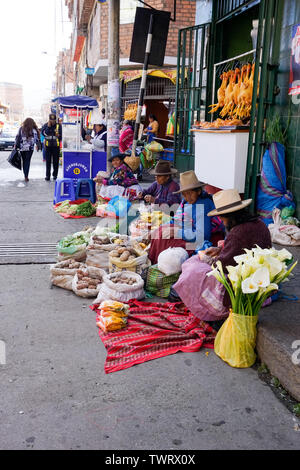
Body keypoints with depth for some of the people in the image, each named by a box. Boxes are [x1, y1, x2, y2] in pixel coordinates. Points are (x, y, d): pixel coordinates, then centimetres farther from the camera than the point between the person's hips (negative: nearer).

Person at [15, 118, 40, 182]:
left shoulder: (21, 129, -1)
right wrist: (38, 145, 14)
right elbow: (37, 139, -1)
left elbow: (17, 138, 1)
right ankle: (26, 176, -9)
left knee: (24, 161, 13)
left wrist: (16, 146, 7)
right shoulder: (34, 130, -4)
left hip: (22, 148, 1)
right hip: (30, 148, -1)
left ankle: (25, 175, 18)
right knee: (27, 161, 0)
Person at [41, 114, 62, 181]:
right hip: (48, 145, 0)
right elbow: (43, 133, -10)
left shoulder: (59, 125, 3)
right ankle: (47, 175, 3)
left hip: (56, 146, 0)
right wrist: (48, 127, -15)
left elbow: (61, 134, 6)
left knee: (56, 161, 5)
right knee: (48, 161, -1)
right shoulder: (45, 125, 3)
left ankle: (55, 175, 16)